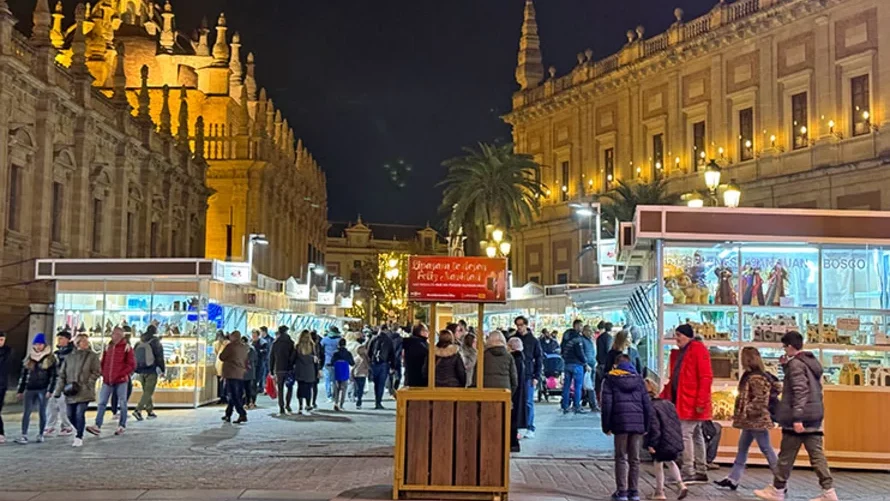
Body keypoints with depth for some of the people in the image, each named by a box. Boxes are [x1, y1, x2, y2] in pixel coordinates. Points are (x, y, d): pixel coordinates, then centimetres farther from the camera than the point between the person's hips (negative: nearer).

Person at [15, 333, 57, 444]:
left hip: (43, 389, -3)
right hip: (30, 389, 3)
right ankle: (24, 435, -5)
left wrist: (50, 390, -12)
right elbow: (23, 375, 15)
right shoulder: (29, 359, 11)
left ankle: (40, 434, 12)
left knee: (42, 412, 2)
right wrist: (20, 391, 12)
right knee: (27, 412, -3)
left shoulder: (50, 359, 0)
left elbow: (53, 376, -4)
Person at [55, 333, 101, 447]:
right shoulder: (70, 357, 8)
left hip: (84, 392, -4)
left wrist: (86, 384, -12)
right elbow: (62, 374, 9)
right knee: (71, 415, 9)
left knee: (80, 414, -14)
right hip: (71, 392, 4)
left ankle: (79, 438, -2)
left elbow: (96, 372, -3)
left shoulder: (92, 356, 0)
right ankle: (79, 431, 35)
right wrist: (59, 390, 3)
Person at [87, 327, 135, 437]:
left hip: (121, 380, -4)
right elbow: (102, 362, 20)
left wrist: (120, 374, -13)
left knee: (122, 403, 4)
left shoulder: (126, 348, -3)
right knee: (102, 403, -2)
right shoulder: (107, 347, 11)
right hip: (107, 380, 4)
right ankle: (97, 426, -4)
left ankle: (122, 426, 13)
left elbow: (132, 365, -6)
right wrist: (104, 374, 5)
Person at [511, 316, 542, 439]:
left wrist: (536, 376, -4)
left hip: (528, 376, -2)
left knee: (528, 402, 1)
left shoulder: (533, 340, 3)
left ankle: (530, 429, 6)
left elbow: (539, 359, 3)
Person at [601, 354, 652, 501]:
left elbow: (607, 405, -2)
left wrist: (606, 426, 3)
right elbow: (647, 405, 11)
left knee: (621, 458, 3)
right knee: (635, 459, 11)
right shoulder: (638, 380, 13)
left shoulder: (610, 380, 4)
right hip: (638, 423, 3)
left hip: (620, 424, -3)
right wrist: (646, 427, 17)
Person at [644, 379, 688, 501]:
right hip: (675, 440, 7)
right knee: (670, 461, 26)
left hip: (662, 442, -7)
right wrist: (679, 438, 20)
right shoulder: (668, 403, 10)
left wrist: (651, 444, -17)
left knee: (658, 464, 8)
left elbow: (654, 427, -20)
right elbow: (677, 422, 14)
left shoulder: (651, 407, -15)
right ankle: (680, 484, 13)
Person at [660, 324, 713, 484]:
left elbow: (706, 377, -15)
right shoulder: (678, 353, 17)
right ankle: (701, 472, 19)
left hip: (693, 403, -9)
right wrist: (663, 396, 9)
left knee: (686, 434, -10)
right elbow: (674, 378, 19)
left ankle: (688, 473, -6)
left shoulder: (699, 350, -9)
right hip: (681, 401, 9)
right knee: (696, 435, 13)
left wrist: (700, 401, -20)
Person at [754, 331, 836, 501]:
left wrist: (797, 418, -24)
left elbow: (800, 391, -22)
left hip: (800, 416, -8)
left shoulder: (795, 363, -14)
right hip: (815, 415, 8)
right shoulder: (813, 361, 14)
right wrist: (786, 366, 15)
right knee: (817, 454, 7)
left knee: (786, 455, 2)